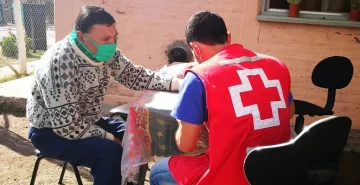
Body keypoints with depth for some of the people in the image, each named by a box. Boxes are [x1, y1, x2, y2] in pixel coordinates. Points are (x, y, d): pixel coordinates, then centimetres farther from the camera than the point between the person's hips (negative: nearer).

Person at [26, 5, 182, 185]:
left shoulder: (106, 52, -8)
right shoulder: (60, 62, -30)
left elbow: (135, 76, -2)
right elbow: (67, 126, -31)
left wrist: (178, 82, -15)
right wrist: (109, 137, -21)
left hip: (87, 121, 8)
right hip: (51, 131, -7)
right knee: (110, 152, -27)